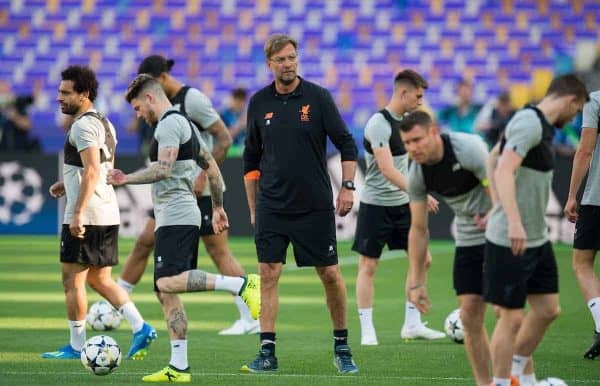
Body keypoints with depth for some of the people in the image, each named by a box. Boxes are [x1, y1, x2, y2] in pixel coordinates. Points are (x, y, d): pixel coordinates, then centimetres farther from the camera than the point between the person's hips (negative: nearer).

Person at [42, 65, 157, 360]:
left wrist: (78, 212, -26)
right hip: (108, 215, 10)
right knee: (100, 279, 14)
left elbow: (92, 171, -24)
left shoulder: (83, 126, -14)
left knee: (73, 280, -1)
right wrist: (68, 184, 21)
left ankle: (76, 346, 4)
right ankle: (140, 327, 3)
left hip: (86, 217, -10)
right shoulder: (103, 124, 16)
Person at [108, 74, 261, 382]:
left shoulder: (169, 123, -8)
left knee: (168, 282, -25)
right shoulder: (185, 123, 23)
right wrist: (218, 207, 33)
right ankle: (178, 367, 4)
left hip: (176, 217, -10)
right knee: (165, 293, 7)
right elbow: (211, 166, 29)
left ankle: (241, 284, -28)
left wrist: (127, 180, -14)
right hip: (175, 219, 10)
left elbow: (163, 170, -21)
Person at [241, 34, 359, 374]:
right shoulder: (259, 103, 5)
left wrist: (348, 187, -11)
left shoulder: (318, 97, -4)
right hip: (271, 206, 2)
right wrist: (253, 206, 12)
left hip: (315, 206, -2)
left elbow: (347, 144, -1)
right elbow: (251, 160, 13)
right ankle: (268, 353, -1)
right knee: (268, 275, -4)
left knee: (330, 275, 2)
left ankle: (342, 347, 17)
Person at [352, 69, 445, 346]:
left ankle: (412, 325, 14)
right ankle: (367, 331, 4)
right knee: (368, 266, -1)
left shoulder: (406, 121, 9)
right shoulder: (379, 123, -18)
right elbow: (387, 170, -27)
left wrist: (414, 196, 22)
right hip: (376, 205, -8)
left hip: (402, 204, 8)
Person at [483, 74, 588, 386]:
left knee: (547, 309, 12)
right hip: (510, 241, -10)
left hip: (536, 240, 10)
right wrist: (514, 223, -37)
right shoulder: (529, 122, -17)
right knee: (511, 317, -3)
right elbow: (503, 172, -29)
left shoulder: (543, 126, 13)